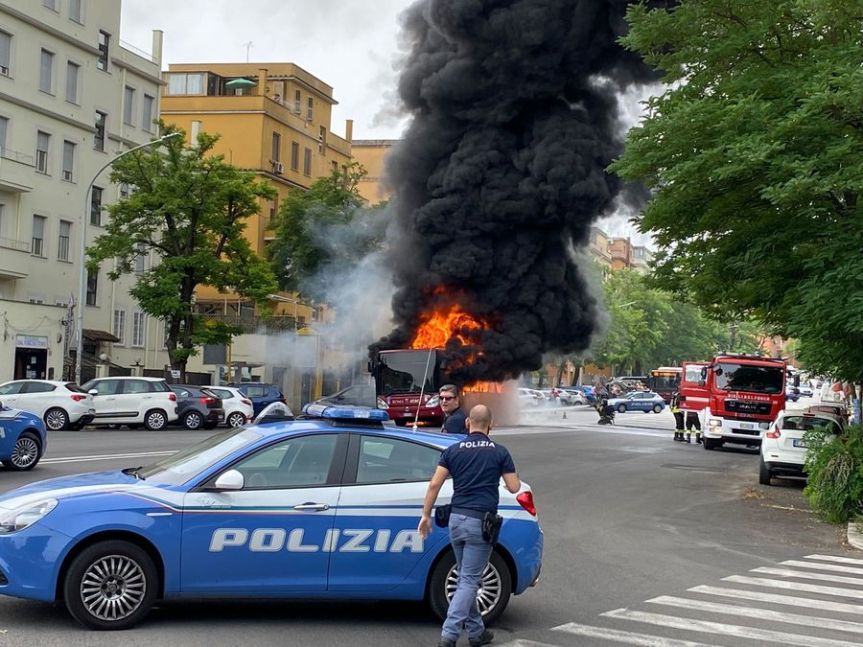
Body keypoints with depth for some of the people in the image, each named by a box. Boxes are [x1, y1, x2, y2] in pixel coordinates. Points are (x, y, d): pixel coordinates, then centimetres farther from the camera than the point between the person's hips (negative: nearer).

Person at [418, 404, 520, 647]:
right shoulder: (500, 452, -1)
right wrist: (516, 478, 24)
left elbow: (434, 484, -2)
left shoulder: (453, 451, 5)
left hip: (457, 519, 4)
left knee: (466, 578, 18)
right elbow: (513, 487, 2)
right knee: (469, 580, -4)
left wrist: (426, 515, 5)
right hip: (481, 522, -4)